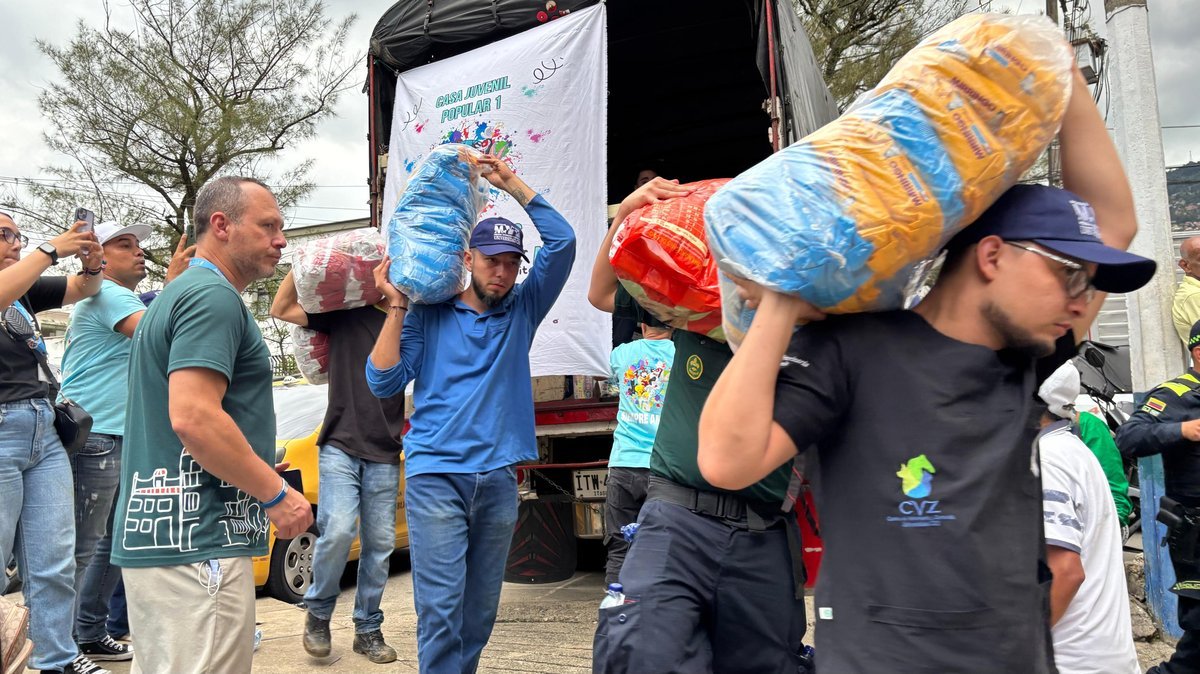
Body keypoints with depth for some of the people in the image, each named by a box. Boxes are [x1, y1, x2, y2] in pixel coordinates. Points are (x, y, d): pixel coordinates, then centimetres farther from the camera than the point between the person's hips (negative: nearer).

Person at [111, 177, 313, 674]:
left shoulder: (177, 294, 18)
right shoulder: (214, 297, -14)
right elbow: (193, 418, -25)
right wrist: (278, 495, -15)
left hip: (155, 536, 11)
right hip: (198, 543, -10)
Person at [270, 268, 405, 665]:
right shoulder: (344, 315, 4)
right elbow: (281, 309, 2)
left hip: (384, 456, 2)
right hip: (340, 446, -2)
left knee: (379, 543, 5)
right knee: (338, 531, -16)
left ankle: (368, 629, 20)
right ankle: (318, 612, 10)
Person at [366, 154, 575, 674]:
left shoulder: (522, 311, 10)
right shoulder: (428, 315, 4)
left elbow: (561, 241, 1)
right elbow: (383, 383, -2)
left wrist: (511, 182, 1)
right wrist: (397, 306, -7)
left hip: (498, 479, 3)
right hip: (435, 475, -3)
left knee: (480, 609, 10)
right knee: (441, 606, -8)